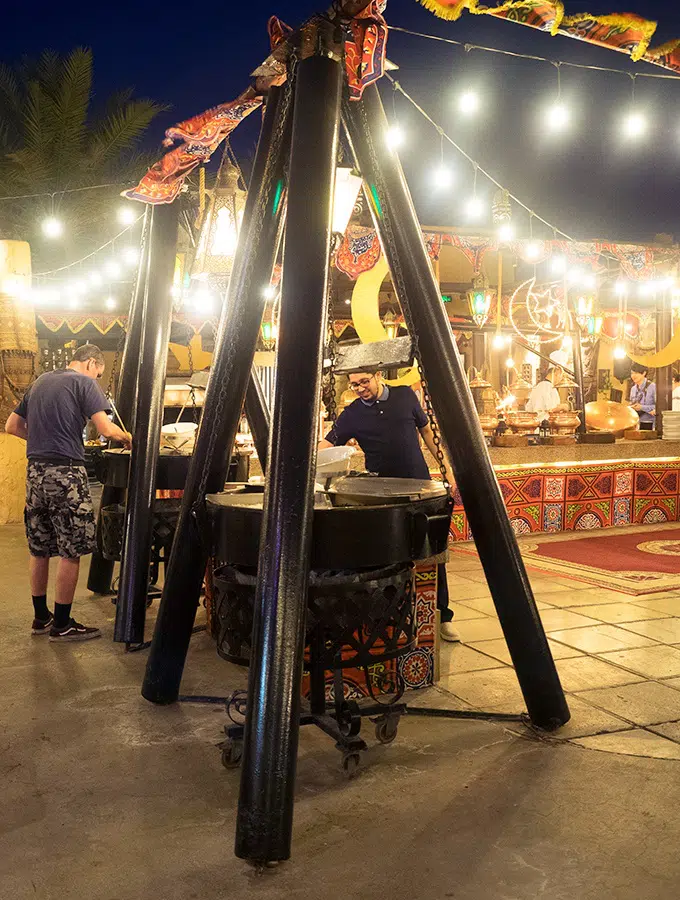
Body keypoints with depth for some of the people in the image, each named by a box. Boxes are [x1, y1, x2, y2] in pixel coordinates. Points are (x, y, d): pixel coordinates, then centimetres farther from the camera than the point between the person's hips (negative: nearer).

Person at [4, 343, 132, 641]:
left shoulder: (40, 382, 19)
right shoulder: (84, 382, -3)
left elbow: (11, 426, 21)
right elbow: (106, 429, -13)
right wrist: (127, 438, 4)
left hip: (35, 471, 8)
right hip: (65, 472, -8)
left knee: (39, 549, 14)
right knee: (71, 552, 0)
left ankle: (41, 617, 24)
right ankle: (62, 625, 6)